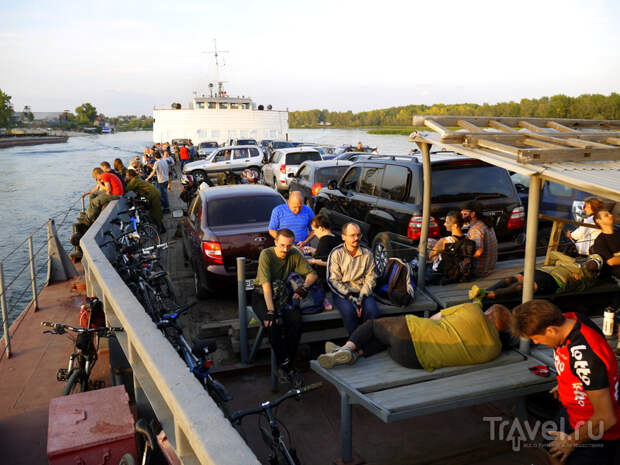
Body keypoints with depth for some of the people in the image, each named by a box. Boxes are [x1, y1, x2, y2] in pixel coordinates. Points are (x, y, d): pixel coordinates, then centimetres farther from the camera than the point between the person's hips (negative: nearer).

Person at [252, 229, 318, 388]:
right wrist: (270, 311, -34)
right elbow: (266, 284, -25)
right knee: (273, 323, -33)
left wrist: (304, 286, -25)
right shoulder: (266, 254, -16)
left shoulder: (295, 255, -3)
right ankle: (284, 365, -23)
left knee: (296, 320, -26)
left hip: (282, 295, 3)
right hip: (262, 295, -3)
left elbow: (312, 273, -1)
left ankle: (287, 366, -17)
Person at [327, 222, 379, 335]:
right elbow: (333, 280, -7)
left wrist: (362, 296, -11)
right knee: (349, 311, -32)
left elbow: (370, 278, 4)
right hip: (342, 292, -2)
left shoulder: (367, 253, 4)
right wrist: (350, 297, -17)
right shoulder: (336, 253, -4)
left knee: (372, 310, -26)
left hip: (362, 291, 2)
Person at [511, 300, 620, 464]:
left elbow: (606, 418, -31)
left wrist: (573, 441, -16)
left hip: (596, 433, -9)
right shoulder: (569, 320, -14)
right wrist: (564, 384, 19)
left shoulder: (585, 356, -39)